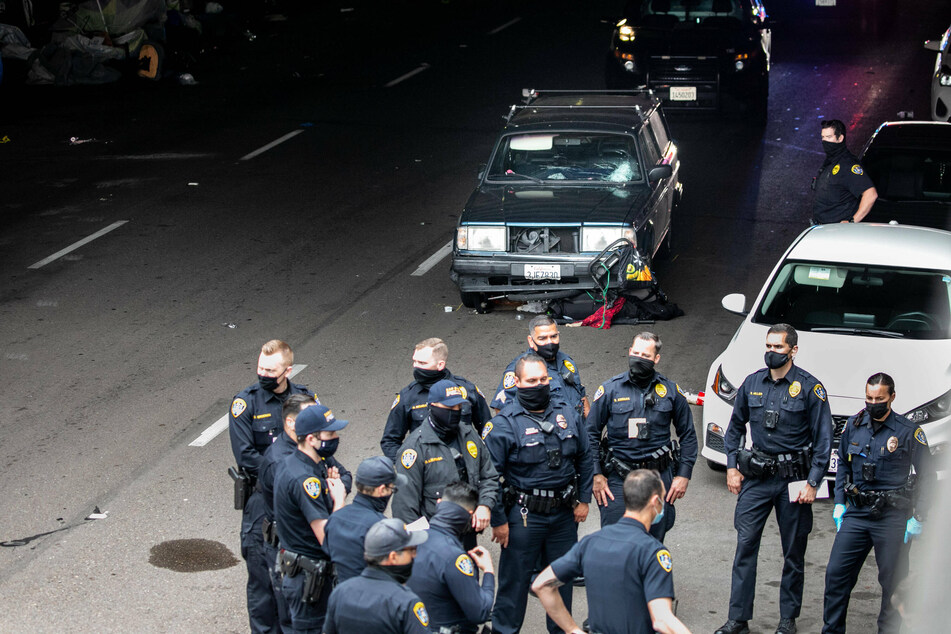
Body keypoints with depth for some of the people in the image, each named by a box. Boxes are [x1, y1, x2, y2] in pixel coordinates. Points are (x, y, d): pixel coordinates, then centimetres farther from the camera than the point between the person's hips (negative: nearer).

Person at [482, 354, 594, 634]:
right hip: (524, 514, -5)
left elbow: (584, 458, 14)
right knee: (515, 579, 2)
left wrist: (583, 499, 9)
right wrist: (498, 520, -11)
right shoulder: (503, 424, -12)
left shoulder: (567, 414, 4)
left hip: (564, 514, 5)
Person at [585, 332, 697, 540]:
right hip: (618, 478, -1)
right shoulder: (610, 389, 1)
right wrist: (596, 474, -4)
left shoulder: (670, 390, 5)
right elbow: (590, 434, 4)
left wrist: (684, 475, 4)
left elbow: (688, 435, 12)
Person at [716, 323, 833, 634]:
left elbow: (823, 439, -5)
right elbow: (735, 427, 17)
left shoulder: (810, 387, -6)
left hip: (793, 477, -3)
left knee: (794, 552, 7)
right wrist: (732, 467, 8)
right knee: (745, 544, -2)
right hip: (756, 477, 3)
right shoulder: (752, 383, 5)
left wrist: (812, 483, -10)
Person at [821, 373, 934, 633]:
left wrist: (918, 518, -4)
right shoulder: (854, 426, 7)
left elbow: (927, 476, 1)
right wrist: (839, 503, 12)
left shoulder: (909, 432, -4)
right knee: (836, 574, -1)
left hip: (893, 518, -3)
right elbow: (843, 465, 19)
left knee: (892, 582, 3)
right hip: (856, 513, 3)